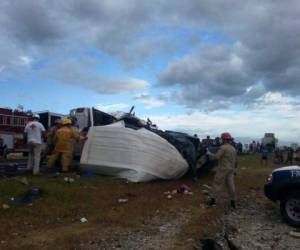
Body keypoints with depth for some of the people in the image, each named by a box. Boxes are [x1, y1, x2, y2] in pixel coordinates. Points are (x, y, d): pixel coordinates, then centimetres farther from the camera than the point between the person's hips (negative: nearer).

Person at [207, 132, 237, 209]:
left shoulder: (223, 147, -14)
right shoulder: (233, 148, 13)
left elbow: (216, 157, -19)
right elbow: (235, 160, 19)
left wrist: (209, 154, -4)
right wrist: (234, 167, 30)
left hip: (223, 169, -7)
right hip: (231, 169, 7)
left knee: (218, 184, 0)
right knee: (231, 184, 8)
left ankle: (214, 199, 3)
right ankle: (233, 201, 11)